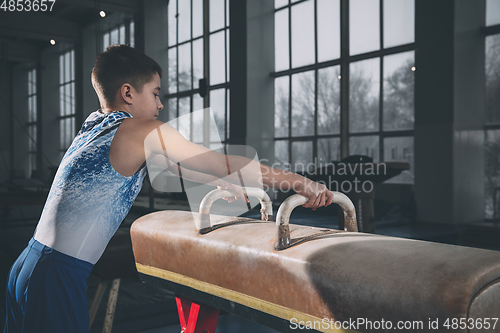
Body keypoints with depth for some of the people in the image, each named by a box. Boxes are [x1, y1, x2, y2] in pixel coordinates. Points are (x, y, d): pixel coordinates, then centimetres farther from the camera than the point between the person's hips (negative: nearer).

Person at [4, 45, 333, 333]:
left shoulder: (94, 126, 13)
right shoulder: (146, 131, -12)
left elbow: (166, 162, 22)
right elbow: (224, 163, -9)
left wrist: (225, 185, 28)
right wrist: (300, 182, 0)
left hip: (27, 265, 9)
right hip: (58, 278, -9)